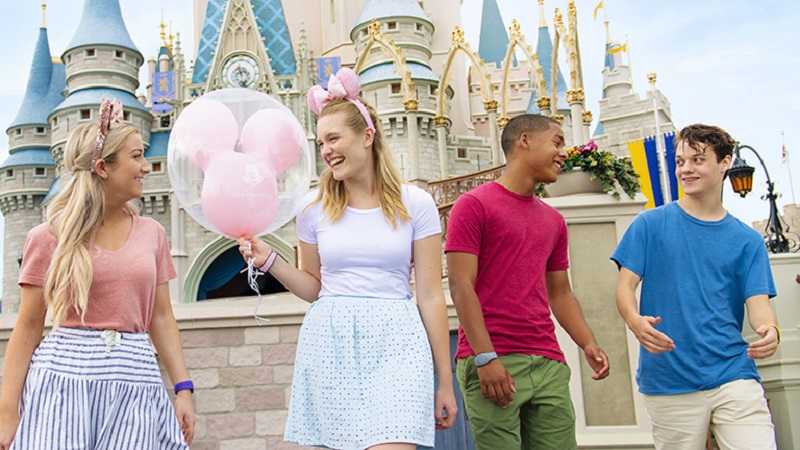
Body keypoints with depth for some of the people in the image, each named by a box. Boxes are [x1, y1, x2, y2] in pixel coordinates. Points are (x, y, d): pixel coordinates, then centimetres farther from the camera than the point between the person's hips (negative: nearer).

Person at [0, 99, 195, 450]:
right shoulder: (50, 237, 1)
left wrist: (183, 388, 4)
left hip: (134, 383, 3)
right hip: (62, 377, -2)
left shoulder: (152, 234, 9)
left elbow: (161, 318, 11)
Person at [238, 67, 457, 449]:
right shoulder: (314, 207, 8)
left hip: (393, 342, -2)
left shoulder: (414, 204, 1)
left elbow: (431, 297, 1)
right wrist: (269, 261, -1)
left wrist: (445, 382, 1)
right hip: (329, 340, 3)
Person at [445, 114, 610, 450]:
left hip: (548, 364, 6)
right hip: (490, 362, -6)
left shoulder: (554, 220, 19)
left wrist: (589, 344, 7)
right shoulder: (474, 205, -1)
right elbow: (461, 286, -8)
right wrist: (485, 357, -15)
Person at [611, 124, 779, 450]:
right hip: (668, 382, -1)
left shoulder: (746, 240, 9)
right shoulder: (650, 224, 4)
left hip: (734, 376, 1)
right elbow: (626, 284, -1)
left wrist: (770, 331, -22)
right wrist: (636, 321, -22)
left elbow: (758, 303, 2)